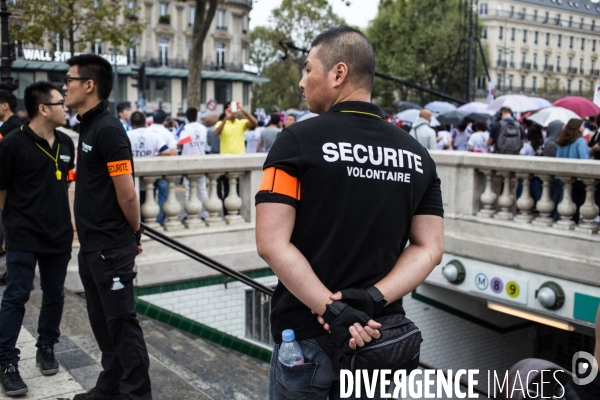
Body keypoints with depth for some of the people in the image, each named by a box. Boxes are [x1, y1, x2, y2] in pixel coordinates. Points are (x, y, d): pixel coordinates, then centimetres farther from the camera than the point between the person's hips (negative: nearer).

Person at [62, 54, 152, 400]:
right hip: (91, 245, 9)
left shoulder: (108, 129, -16)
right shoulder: (89, 126, 12)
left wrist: (134, 234, -6)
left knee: (121, 321, 1)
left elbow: (127, 194, -18)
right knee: (103, 321, 18)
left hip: (111, 247, -9)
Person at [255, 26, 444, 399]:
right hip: (380, 332, 4)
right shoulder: (417, 153, 1)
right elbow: (429, 249, -3)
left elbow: (272, 244, -18)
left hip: (306, 333, -3)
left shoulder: (299, 140, -11)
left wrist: (332, 309, -19)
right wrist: (372, 300, -12)